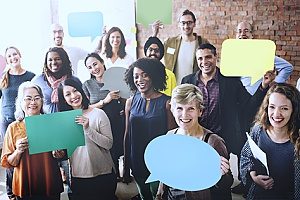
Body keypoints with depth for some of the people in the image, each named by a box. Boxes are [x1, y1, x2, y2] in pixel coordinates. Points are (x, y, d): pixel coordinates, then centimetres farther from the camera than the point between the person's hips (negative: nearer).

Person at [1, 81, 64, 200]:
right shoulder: (14, 128, -4)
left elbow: (64, 154, 9)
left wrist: (59, 154, -12)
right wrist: (18, 151, -18)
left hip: (50, 185, 1)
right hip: (25, 186, -1)